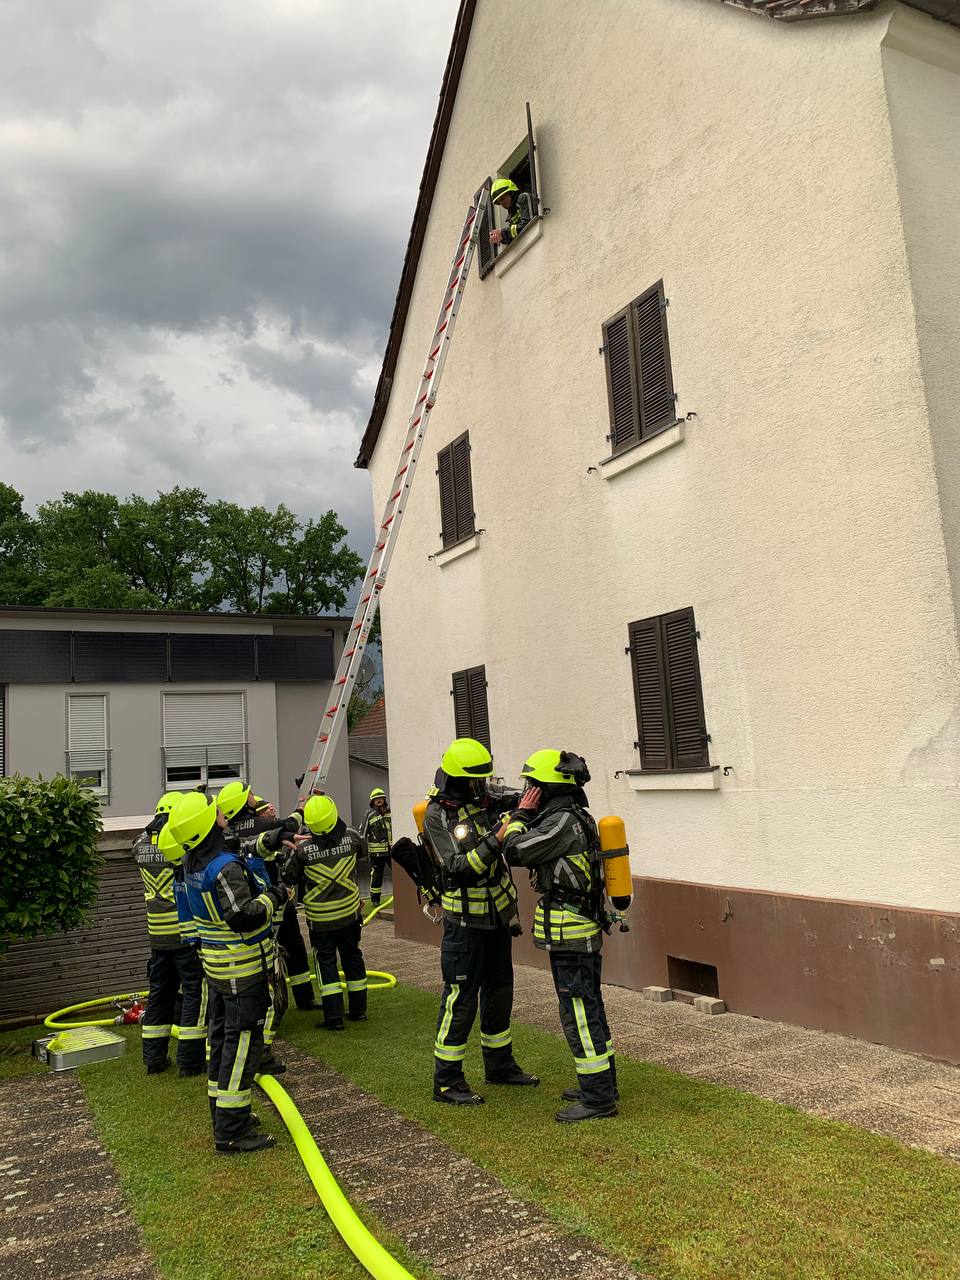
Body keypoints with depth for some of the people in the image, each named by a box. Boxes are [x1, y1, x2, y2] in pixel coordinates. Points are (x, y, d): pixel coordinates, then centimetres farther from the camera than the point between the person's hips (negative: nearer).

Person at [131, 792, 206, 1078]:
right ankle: (189, 1060, 7)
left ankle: (154, 1058, 25)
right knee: (195, 992, 4)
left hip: (158, 934, 6)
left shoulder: (142, 842, 3)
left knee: (160, 991, 17)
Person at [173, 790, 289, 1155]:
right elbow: (242, 917, -31)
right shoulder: (225, 867, -26)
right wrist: (274, 897, -18)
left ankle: (223, 1114, 32)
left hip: (217, 967, 9)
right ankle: (231, 1133, 4)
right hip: (245, 971, -9)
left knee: (222, 1039, 19)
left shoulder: (192, 862, 3)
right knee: (242, 1045, -2)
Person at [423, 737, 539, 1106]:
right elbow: (459, 867, -25)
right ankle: (447, 1081, 11)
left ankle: (499, 1064, 34)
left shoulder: (488, 802, -1)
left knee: (499, 991, 17)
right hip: (465, 920, -6)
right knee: (461, 998, -1)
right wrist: (497, 839, -34)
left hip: (498, 914, 7)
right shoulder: (437, 815, -16)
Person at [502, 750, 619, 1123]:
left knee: (579, 1012, -3)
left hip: (569, 935, -10)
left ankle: (598, 1097, 5)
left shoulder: (563, 821, -20)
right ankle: (602, 1083, 29)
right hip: (583, 933, 10)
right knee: (589, 1007, 18)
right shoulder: (574, 818, 12)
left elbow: (514, 851, -19)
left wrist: (521, 814, -7)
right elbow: (532, 854, 18)